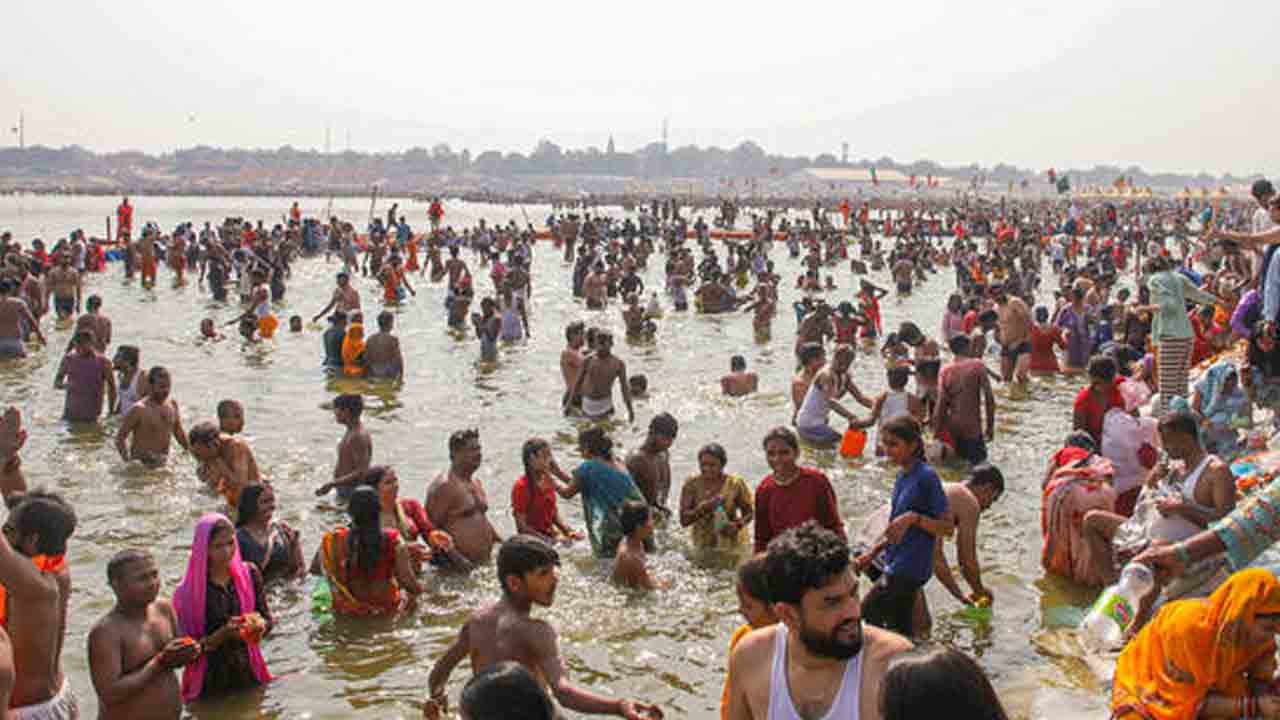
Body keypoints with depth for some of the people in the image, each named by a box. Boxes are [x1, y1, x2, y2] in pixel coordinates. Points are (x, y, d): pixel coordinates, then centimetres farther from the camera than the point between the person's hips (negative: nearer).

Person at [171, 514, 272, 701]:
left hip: (249, 675, 3)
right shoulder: (188, 592, -13)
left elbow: (267, 620, 6)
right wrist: (223, 634, -27)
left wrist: (257, 625, -17)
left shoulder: (249, 574, -3)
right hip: (211, 684, -3)